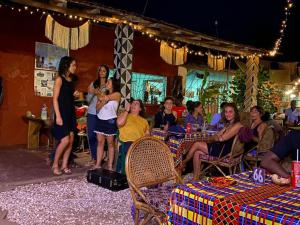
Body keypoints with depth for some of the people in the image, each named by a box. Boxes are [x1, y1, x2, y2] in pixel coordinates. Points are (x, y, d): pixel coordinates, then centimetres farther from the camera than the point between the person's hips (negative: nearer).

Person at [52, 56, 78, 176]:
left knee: (71, 140, 5)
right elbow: (55, 99, -13)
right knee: (65, 140, -11)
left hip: (71, 113, 8)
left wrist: (74, 95, 0)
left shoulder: (70, 80, 13)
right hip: (62, 113, -8)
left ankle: (64, 165, 14)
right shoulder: (59, 79, -8)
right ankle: (55, 164, 8)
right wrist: (58, 116, -19)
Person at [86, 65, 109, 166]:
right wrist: (91, 93, -11)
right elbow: (88, 100, 8)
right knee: (91, 136, 4)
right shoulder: (93, 84, 10)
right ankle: (93, 157, 18)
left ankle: (96, 158, 9)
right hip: (91, 113, 3)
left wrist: (100, 94, -16)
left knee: (98, 136, -3)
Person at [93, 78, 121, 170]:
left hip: (110, 121, -5)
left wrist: (99, 96, 2)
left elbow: (105, 98, -17)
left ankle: (110, 165, 6)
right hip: (100, 120, 5)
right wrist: (103, 101, -13)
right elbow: (97, 108, 4)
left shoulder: (117, 94, -3)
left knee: (110, 143, 2)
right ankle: (97, 164, 10)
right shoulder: (104, 94, 14)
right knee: (100, 142, 6)